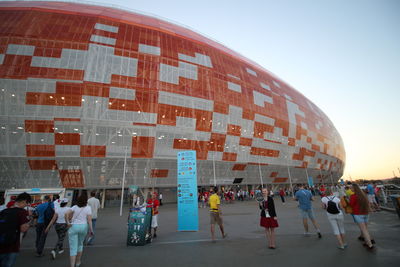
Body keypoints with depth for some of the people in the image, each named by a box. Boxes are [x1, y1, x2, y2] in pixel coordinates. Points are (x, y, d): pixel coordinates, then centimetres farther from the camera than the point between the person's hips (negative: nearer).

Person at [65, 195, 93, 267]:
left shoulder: (75, 207, 3)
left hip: (73, 227, -1)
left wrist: (68, 223, -5)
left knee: (73, 248, 4)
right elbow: (89, 220, -10)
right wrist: (91, 230, -5)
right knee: (80, 244, 25)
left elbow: (66, 214, -13)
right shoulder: (88, 208, -2)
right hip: (83, 227, 1)